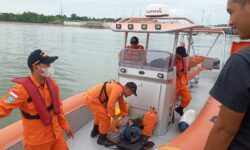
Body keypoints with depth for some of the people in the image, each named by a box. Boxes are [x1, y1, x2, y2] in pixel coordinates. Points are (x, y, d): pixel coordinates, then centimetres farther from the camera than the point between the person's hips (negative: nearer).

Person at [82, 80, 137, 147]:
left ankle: (95, 131, 49)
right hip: (91, 99, -10)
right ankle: (102, 139, 17)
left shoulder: (120, 89, 12)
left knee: (100, 114, 30)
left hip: (90, 96, 10)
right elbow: (110, 104, -25)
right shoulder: (118, 89, -20)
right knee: (105, 118, -2)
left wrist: (124, 115, 34)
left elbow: (122, 103, 26)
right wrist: (113, 116, -8)